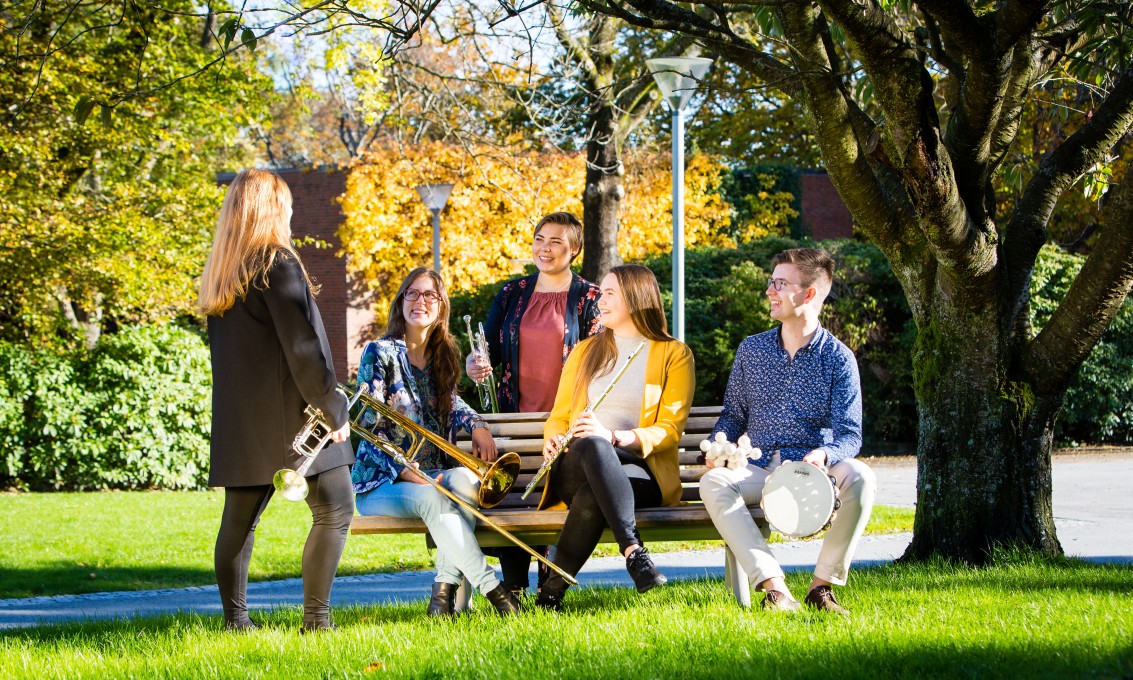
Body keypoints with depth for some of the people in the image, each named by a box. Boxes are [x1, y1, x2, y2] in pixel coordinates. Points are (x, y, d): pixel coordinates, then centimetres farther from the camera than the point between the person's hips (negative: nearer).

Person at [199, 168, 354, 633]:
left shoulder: (219, 273, 12)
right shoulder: (277, 263, -12)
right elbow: (302, 346, -15)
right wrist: (332, 409, -10)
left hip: (239, 418, 8)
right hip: (288, 415, -8)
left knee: (240, 518, 10)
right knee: (333, 509, -3)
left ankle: (235, 619, 10)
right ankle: (315, 620, -9)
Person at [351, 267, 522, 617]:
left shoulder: (442, 357, 16)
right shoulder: (380, 353, -2)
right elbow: (369, 425, -9)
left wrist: (476, 424, 4)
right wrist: (402, 470, -24)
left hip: (434, 473, 5)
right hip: (380, 482, -5)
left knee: (465, 479, -31)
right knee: (431, 497, -37)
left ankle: (446, 586, -32)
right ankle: (491, 588, -39)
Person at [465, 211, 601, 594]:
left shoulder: (587, 298, 3)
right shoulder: (512, 295, 13)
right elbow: (490, 348, 12)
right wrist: (474, 364, -10)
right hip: (516, 416, 3)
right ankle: (513, 590, 2)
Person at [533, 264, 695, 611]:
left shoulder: (674, 355, 11)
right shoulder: (585, 352, 26)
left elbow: (670, 429, 0)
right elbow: (559, 415, 23)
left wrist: (614, 437, -19)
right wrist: (553, 439, -3)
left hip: (642, 471, -2)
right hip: (574, 470, 2)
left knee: (591, 496, -41)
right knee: (591, 445, -40)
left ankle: (554, 589, -38)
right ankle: (634, 553, -50)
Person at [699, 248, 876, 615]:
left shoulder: (838, 358, 3)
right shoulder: (751, 350, 15)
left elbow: (850, 435, -4)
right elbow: (733, 415, 21)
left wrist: (824, 454, -27)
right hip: (759, 470, 2)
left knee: (858, 476, -35)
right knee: (712, 482, -31)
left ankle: (823, 584, -23)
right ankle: (773, 585, -39)